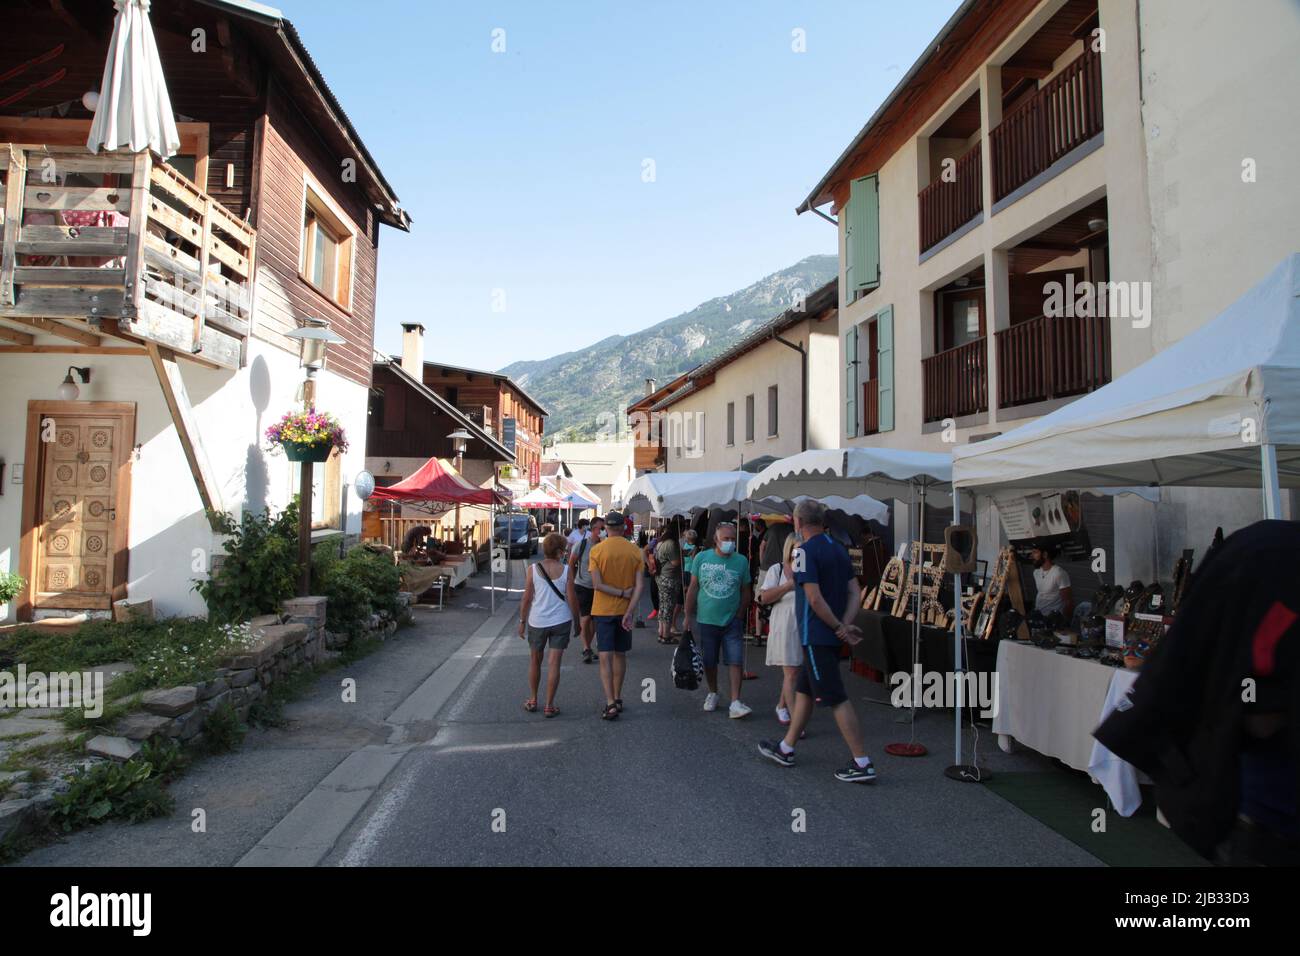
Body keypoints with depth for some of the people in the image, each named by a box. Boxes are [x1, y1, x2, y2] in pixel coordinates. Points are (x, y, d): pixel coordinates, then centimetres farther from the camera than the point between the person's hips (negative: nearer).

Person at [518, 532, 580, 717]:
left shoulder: (533, 569, -6)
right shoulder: (566, 570, -7)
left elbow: (527, 598, -4)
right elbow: (572, 599, -5)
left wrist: (522, 621, 7)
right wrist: (576, 619, 8)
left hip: (537, 622, 1)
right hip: (561, 621, -1)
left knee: (534, 661, 18)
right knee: (554, 663, 4)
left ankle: (532, 700, 27)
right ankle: (549, 705, 8)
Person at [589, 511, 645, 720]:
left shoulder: (597, 550, -9)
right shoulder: (635, 551, -2)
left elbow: (597, 584, -16)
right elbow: (639, 585, -9)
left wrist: (621, 593, -9)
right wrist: (629, 612, -11)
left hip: (603, 610, -3)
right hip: (624, 610, 3)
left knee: (606, 657, -1)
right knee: (620, 655, 16)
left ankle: (610, 703, -9)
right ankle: (617, 699, 26)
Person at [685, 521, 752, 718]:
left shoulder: (741, 561, -2)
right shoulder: (702, 558, -3)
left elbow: (745, 592, 5)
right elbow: (693, 589, 2)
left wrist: (739, 616, 0)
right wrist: (688, 616, 1)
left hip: (732, 622, 0)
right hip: (706, 620, 1)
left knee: (736, 661, -6)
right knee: (709, 661, 13)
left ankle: (735, 702, -1)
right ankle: (713, 693, 33)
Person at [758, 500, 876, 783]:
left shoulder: (804, 550, -15)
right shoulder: (839, 549, 11)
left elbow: (815, 598, -21)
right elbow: (854, 593, 6)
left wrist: (839, 628, -12)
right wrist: (845, 625, -4)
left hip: (816, 636, -9)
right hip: (830, 636, 9)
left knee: (837, 699, -4)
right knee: (804, 690, 18)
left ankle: (863, 764, 1)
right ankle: (786, 749, 30)